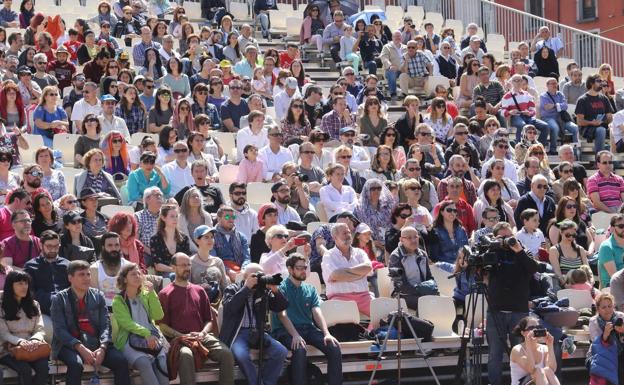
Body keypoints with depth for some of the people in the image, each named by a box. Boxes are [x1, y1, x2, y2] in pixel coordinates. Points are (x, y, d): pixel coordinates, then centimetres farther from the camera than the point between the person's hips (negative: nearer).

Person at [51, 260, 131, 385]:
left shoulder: (98, 296, 12)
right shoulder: (59, 299, 2)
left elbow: (105, 325, 5)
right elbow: (59, 330, -8)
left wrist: (102, 348, -15)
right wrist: (80, 348, -22)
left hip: (95, 343, 3)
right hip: (70, 345, -3)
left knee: (121, 361, -21)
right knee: (76, 364, -35)